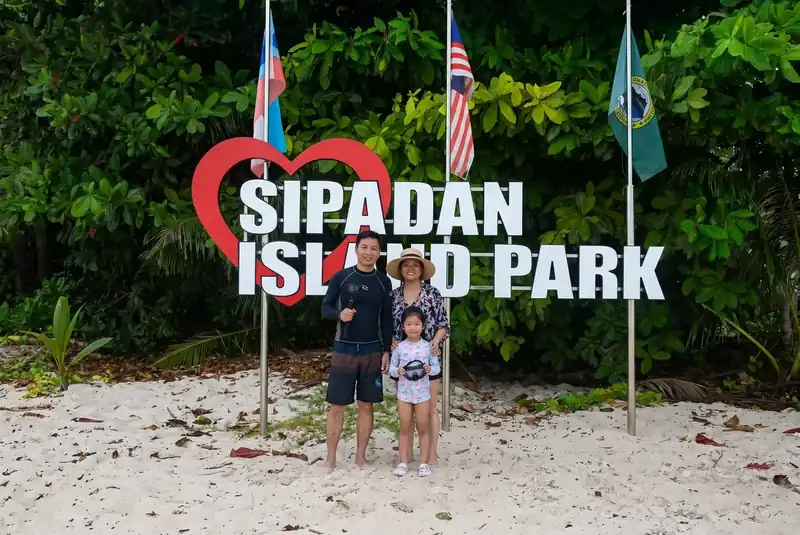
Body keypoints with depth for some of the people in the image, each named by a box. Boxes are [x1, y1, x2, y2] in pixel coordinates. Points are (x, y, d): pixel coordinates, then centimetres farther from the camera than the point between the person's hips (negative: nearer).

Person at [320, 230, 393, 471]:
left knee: (366, 405, 7)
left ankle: (360, 457, 17)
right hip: (344, 349, -2)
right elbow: (325, 307, 0)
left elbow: (387, 320, 7)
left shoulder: (384, 282, 4)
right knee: (337, 406, 0)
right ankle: (331, 459, 9)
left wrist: (387, 351, 2)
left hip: (372, 351, 2)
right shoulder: (340, 277, -3)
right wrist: (339, 314, -22)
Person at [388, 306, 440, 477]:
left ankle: (424, 462, 15)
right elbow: (391, 368, 2)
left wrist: (430, 369, -22)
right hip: (404, 392, 1)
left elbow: (437, 367, -1)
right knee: (405, 428, 9)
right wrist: (397, 371, -20)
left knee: (423, 428, 7)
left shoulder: (428, 346, -4)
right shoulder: (399, 347, -2)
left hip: (422, 393, -1)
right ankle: (403, 462, 16)